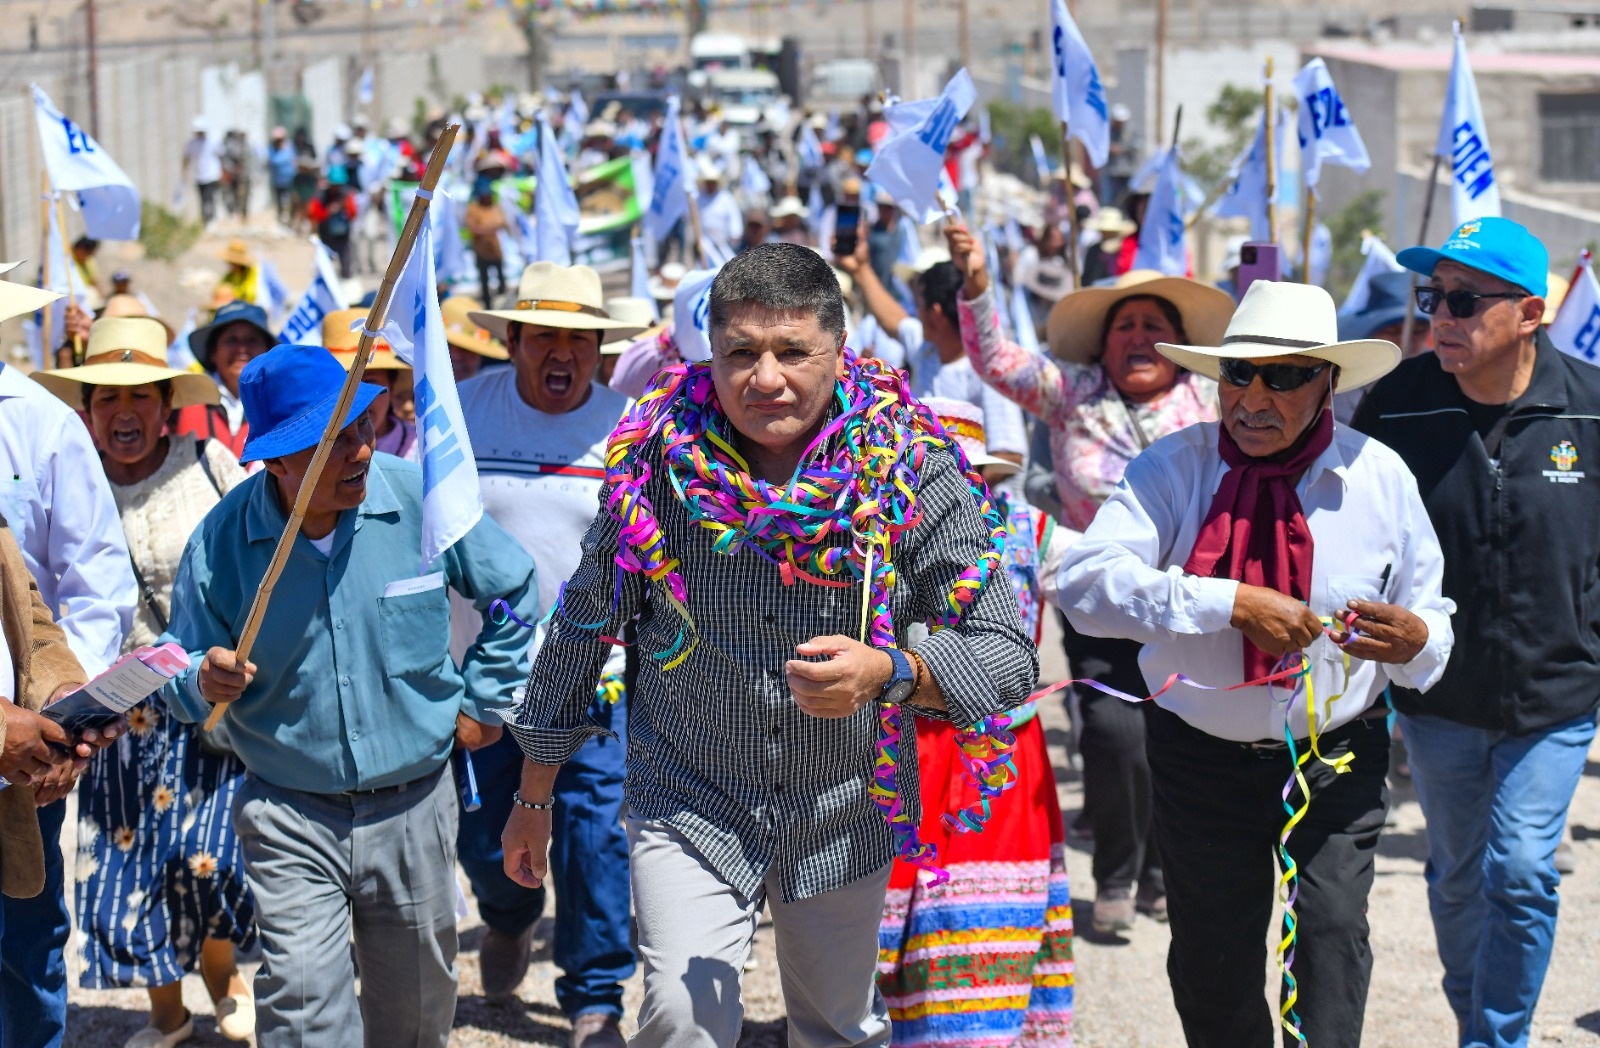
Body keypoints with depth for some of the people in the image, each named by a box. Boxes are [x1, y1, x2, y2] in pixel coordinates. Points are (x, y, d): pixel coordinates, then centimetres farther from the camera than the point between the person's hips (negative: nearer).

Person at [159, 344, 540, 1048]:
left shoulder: (424, 501, -10)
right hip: (290, 819, -1)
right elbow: (178, 679, 0)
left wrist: (481, 702, 9)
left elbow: (513, 588, 9)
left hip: (415, 806, 1)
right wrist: (202, 684, -23)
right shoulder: (221, 541, -11)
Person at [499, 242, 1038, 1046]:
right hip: (689, 800, -1)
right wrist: (534, 796, 9)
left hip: (846, 813, 2)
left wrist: (890, 673, -34)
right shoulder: (656, 464, -13)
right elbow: (582, 628, 2)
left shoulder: (911, 472, -14)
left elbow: (1007, 656, -14)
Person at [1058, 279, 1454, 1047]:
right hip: (1201, 759, 0)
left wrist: (1415, 642, -23)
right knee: (1211, 964, 11)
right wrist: (1231, 603, -34)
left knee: (1332, 936, -12)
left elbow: (1432, 622, 3)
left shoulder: (1380, 477, -5)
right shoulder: (1174, 468, -10)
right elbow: (1085, 582, -25)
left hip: (1337, 758, 0)